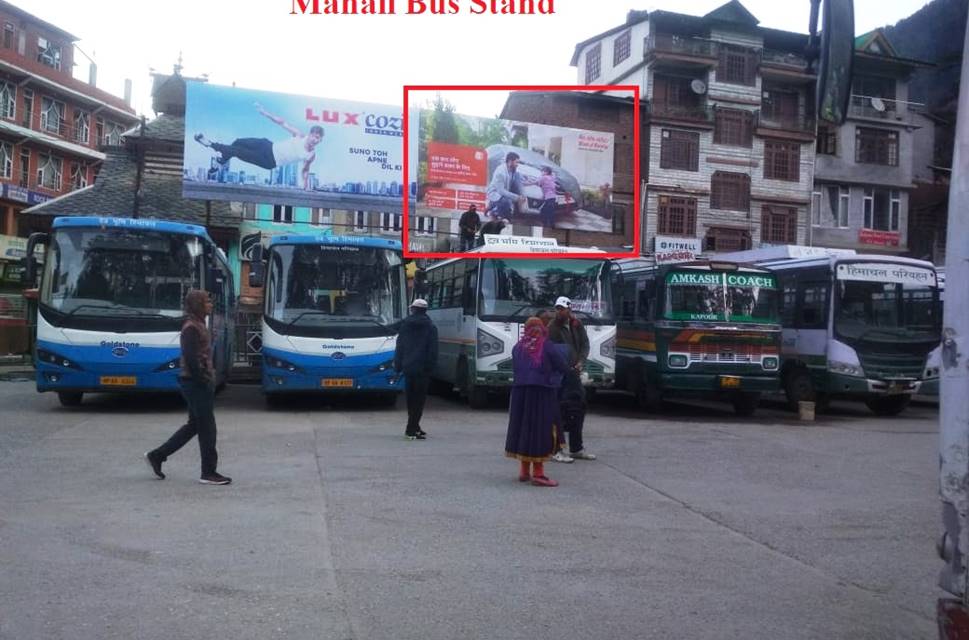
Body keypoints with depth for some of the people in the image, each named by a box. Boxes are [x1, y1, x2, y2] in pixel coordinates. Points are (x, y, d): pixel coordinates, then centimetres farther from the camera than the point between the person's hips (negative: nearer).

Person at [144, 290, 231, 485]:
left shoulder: (197, 325, 15)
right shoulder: (192, 328, -15)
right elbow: (191, 359, -22)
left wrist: (208, 379, 13)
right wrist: (204, 380, -17)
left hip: (198, 383, 10)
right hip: (196, 383, -10)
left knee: (194, 425, 16)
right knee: (207, 427, -2)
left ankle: (157, 456, 23)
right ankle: (208, 473, 6)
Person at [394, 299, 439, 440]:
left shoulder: (405, 324, 8)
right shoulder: (430, 327, -1)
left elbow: (399, 346, 9)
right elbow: (433, 350, -5)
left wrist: (397, 365, 12)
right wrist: (431, 367, -2)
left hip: (408, 366, 4)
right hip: (422, 368, -4)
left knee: (411, 398, 13)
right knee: (419, 399, -3)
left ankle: (414, 427, 22)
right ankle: (411, 429, -9)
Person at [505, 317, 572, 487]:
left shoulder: (518, 347, 9)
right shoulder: (547, 347, -5)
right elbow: (563, 368, -2)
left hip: (520, 391, 5)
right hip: (542, 392, -5)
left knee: (523, 427, 13)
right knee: (540, 429, -2)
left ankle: (524, 470, 22)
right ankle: (538, 473, -3)